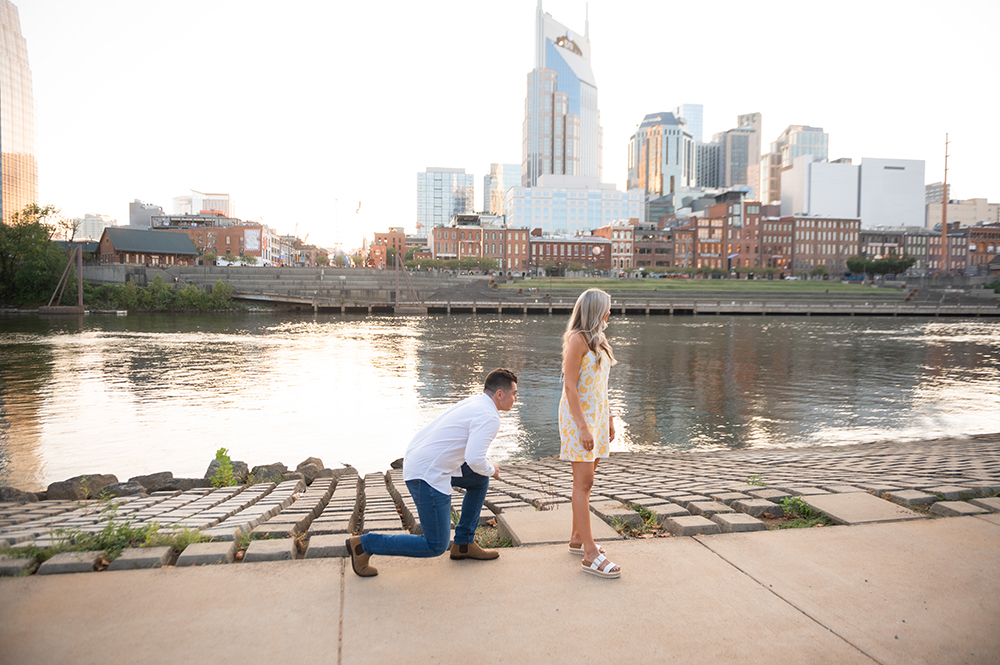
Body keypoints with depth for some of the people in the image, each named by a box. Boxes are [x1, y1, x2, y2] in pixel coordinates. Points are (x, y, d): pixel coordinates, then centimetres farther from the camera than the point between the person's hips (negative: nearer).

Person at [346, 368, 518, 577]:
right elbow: (474, 460, -27)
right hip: (429, 477, -10)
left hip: (416, 461, 10)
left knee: (480, 480, 21)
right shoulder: (489, 417, -15)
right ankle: (364, 545, 4)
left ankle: (463, 544, 25)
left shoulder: (473, 402, 14)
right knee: (435, 546, 1)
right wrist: (491, 469, -5)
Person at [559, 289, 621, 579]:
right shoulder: (577, 339, -12)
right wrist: (583, 426, -21)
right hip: (578, 414, -9)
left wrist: (609, 419, 18)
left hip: (597, 413, 9)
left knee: (585, 481, 13)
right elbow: (570, 386, -17)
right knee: (583, 482, -8)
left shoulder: (597, 340, 16)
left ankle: (577, 539, 24)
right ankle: (591, 554, -7)